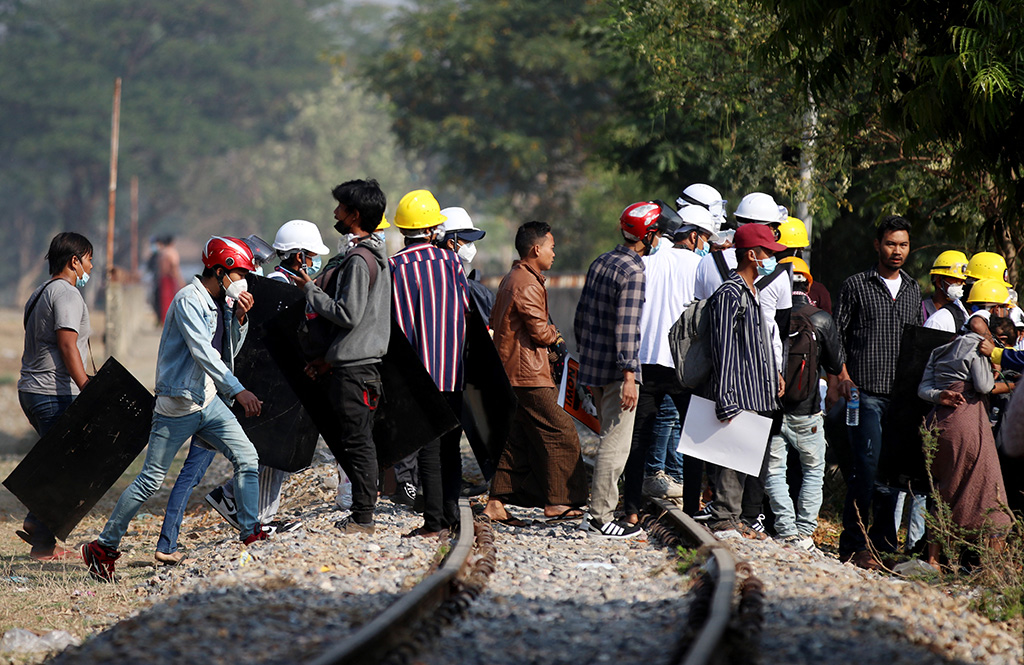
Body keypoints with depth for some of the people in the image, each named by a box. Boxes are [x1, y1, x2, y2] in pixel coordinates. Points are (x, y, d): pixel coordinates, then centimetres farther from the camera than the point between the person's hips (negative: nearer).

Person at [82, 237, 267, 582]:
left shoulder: (220, 302, 10)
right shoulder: (189, 301, -17)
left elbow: (229, 350, 16)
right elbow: (202, 351, -27)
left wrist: (239, 319, -1)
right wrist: (238, 390, -34)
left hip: (209, 400, 8)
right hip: (177, 406, -8)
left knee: (247, 459, -1)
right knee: (150, 480, -2)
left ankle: (251, 533, 3)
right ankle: (104, 547, 8)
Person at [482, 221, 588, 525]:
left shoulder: (511, 279, 17)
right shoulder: (528, 284, -16)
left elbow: (495, 323, 23)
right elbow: (541, 332, -19)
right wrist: (556, 335, 4)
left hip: (510, 372, 10)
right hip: (528, 374, -10)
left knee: (516, 437, 11)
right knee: (559, 432, -5)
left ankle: (496, 503, 8)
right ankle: (556, 503, -3)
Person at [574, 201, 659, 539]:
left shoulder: (600, 263, 12)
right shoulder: (632, 271, -15)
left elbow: (581, 317, 18)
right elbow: (627, 327, -21)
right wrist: (629, 375, -23)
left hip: (592, 364, 9)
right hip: (616, 370, -9)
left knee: (611, 439, 18)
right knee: (615, 443, -5)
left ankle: (600, 510, 20)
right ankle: (601, 518, -4)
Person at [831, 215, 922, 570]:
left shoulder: (914, 290, 16)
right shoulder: (856, 285, 2)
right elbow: (836, 334, 1)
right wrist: (838, 380, -8)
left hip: (903, 394, 5)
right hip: (867, 391, -5)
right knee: (867, 465, -10)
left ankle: (884, 540, 13)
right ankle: (854, 544, -7)